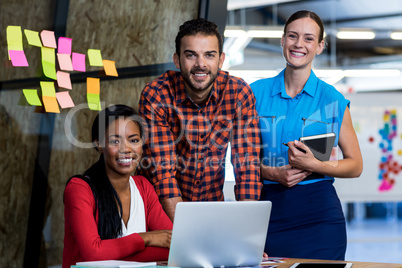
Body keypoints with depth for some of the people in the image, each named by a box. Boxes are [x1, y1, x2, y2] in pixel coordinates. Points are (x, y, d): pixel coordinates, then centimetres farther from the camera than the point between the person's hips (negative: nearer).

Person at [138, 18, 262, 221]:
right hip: (163, 205, -1)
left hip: (212, 200, 2)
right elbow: (162, 171, -19)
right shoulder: (155, 96, -16)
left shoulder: (239, 93, -10)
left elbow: (247, 166, -10)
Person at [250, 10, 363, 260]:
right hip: (268, 209, 1)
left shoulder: (333, 99, 1)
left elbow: (355, 166, 5)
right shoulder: (256, 92, 5)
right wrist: (272, 173, -9)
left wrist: (314, 166, -12)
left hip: (318, 212, -1)